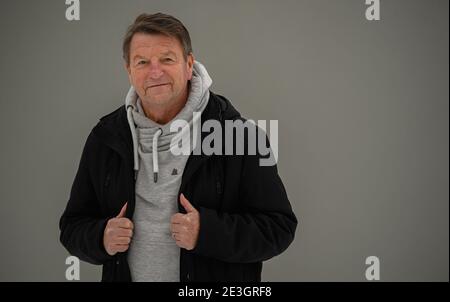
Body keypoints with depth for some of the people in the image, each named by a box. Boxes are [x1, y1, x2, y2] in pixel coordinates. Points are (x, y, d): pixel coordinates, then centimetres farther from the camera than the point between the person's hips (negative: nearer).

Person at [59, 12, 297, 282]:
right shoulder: (104, 139, -3)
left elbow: (279, 228, -14)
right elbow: (73, 227, 4)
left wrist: (208, 232, -28)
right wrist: (101, 239, -17)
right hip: (124, 274, 3)